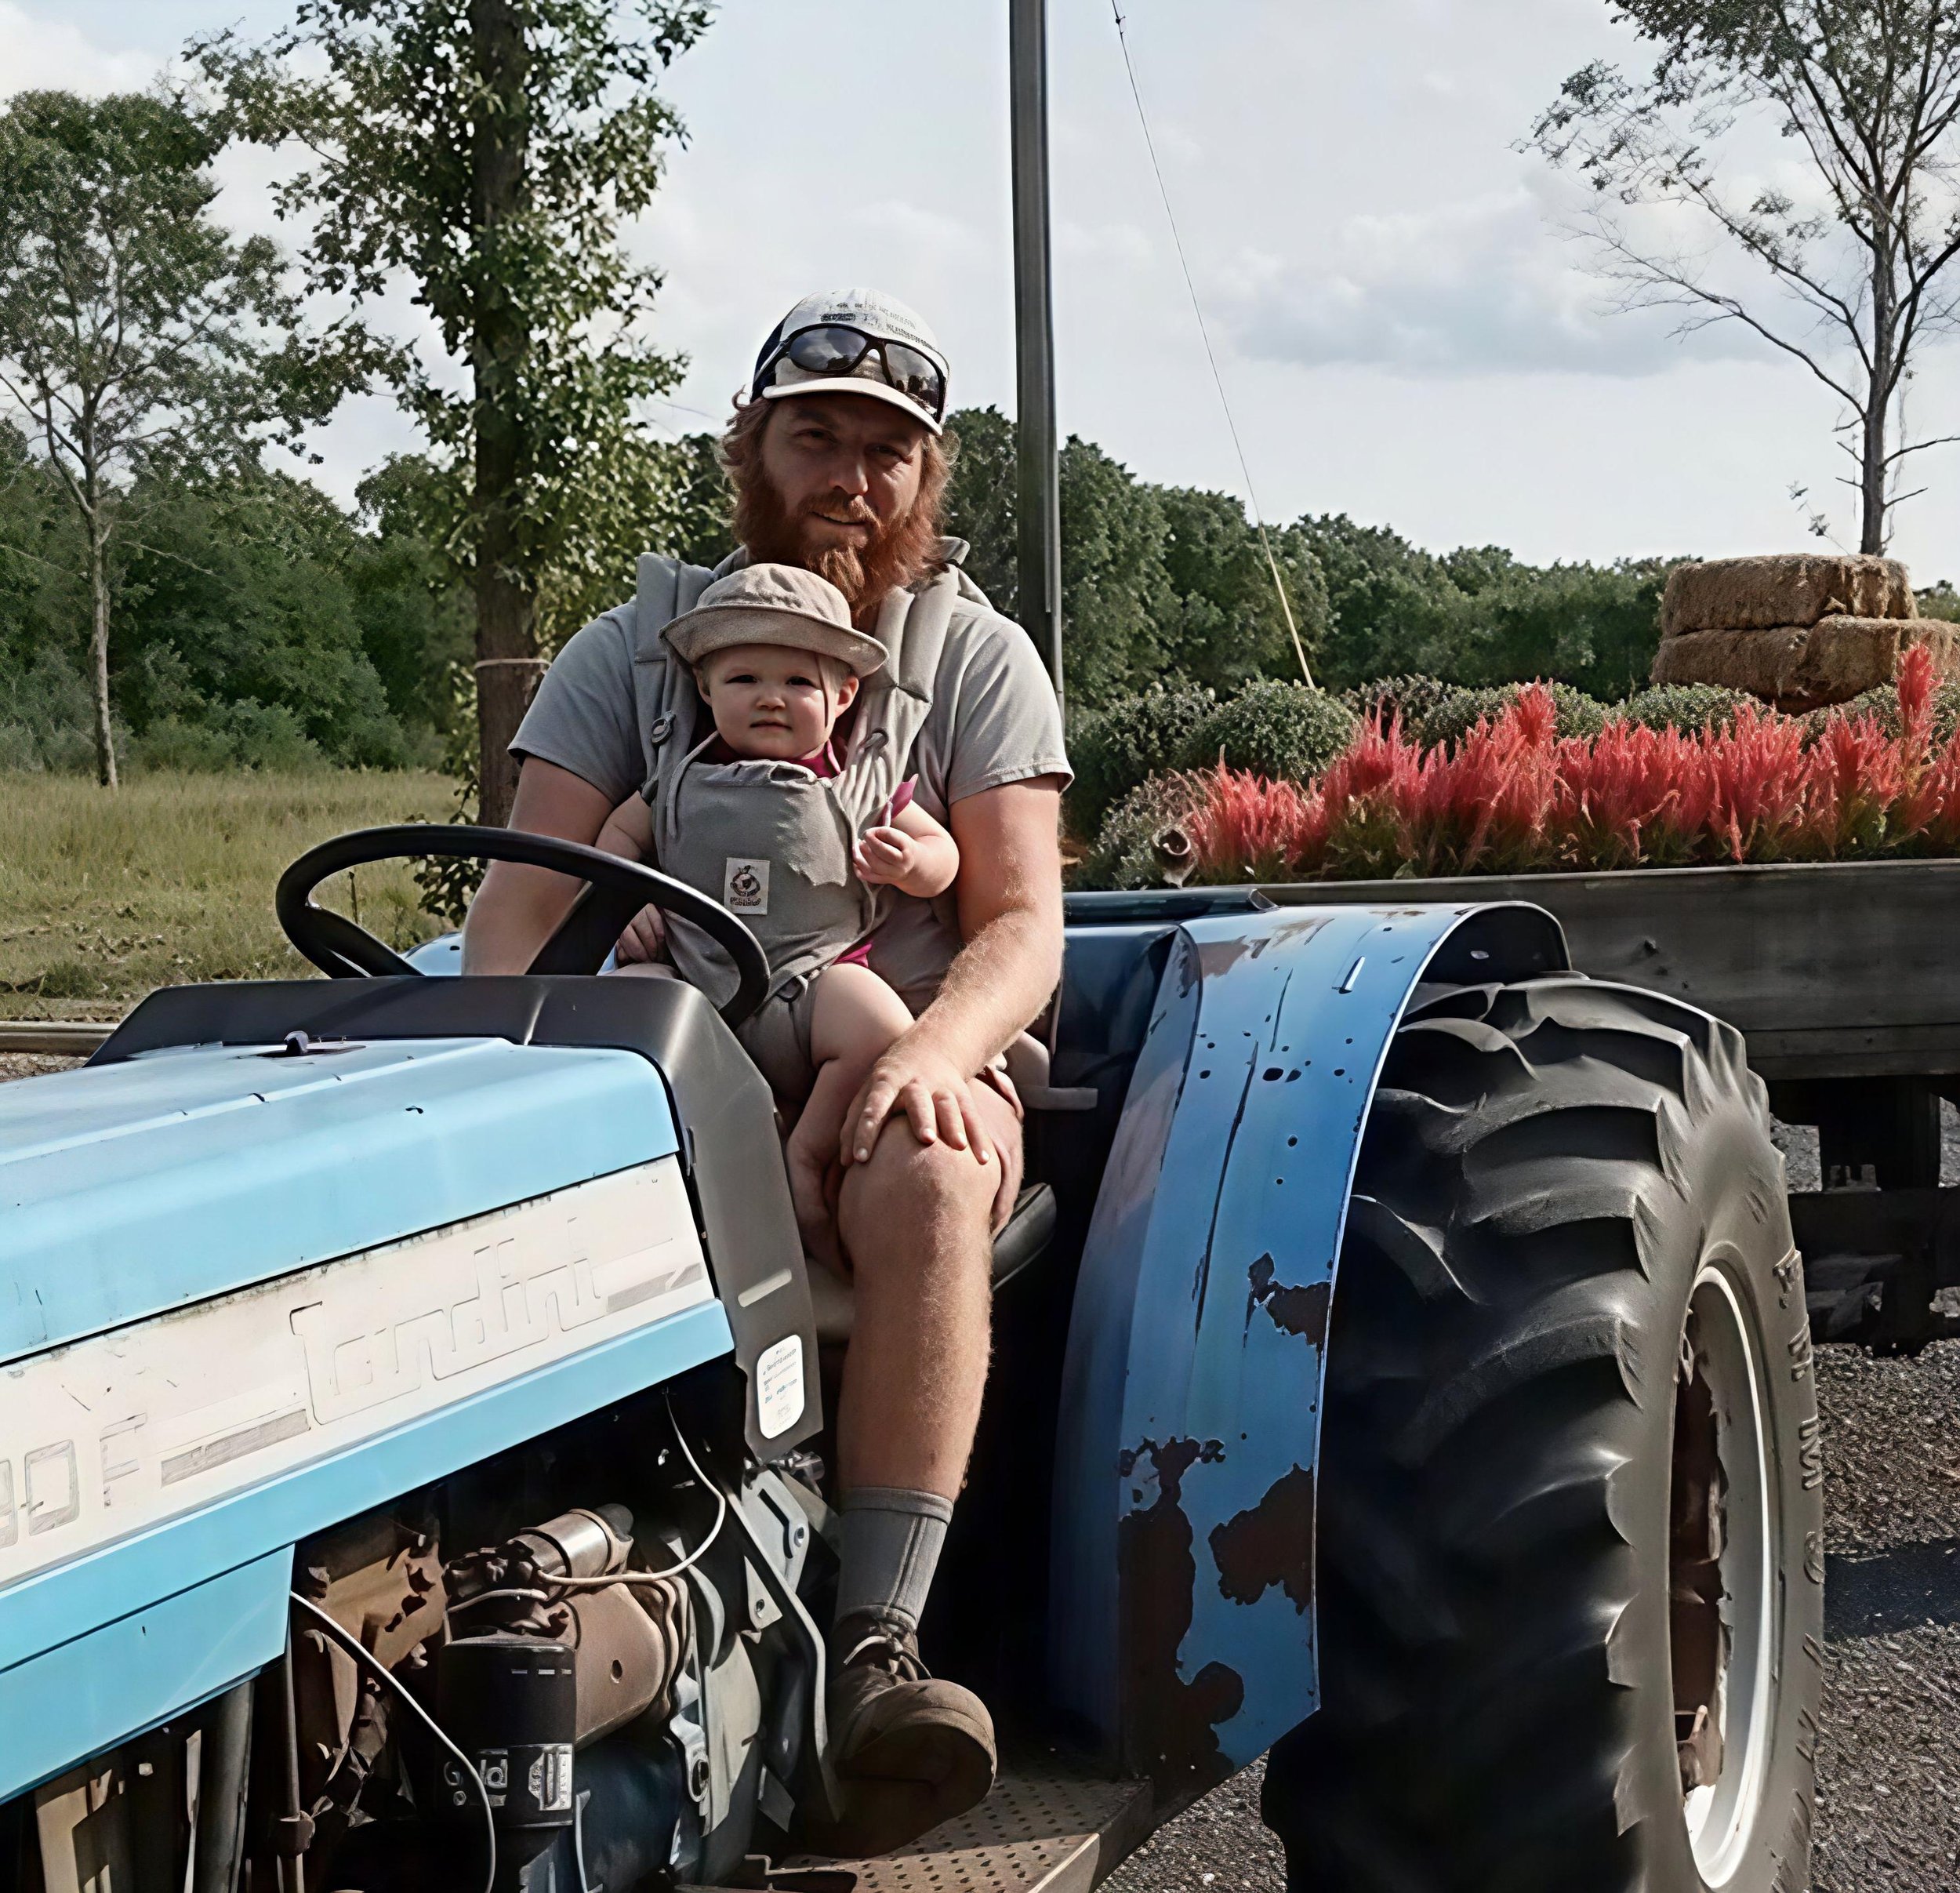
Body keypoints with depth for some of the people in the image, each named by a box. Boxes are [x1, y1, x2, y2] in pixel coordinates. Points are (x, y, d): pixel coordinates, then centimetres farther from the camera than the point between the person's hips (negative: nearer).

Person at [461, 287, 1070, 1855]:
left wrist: (931, 1055, -26)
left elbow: (1022, 924, -4)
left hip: (898, 1077, -1)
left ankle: (876, 1649, -40)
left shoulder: (976, 656, 7)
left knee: (925, 1181, -38)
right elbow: (519, 905, 1)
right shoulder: (633, 651, 10)